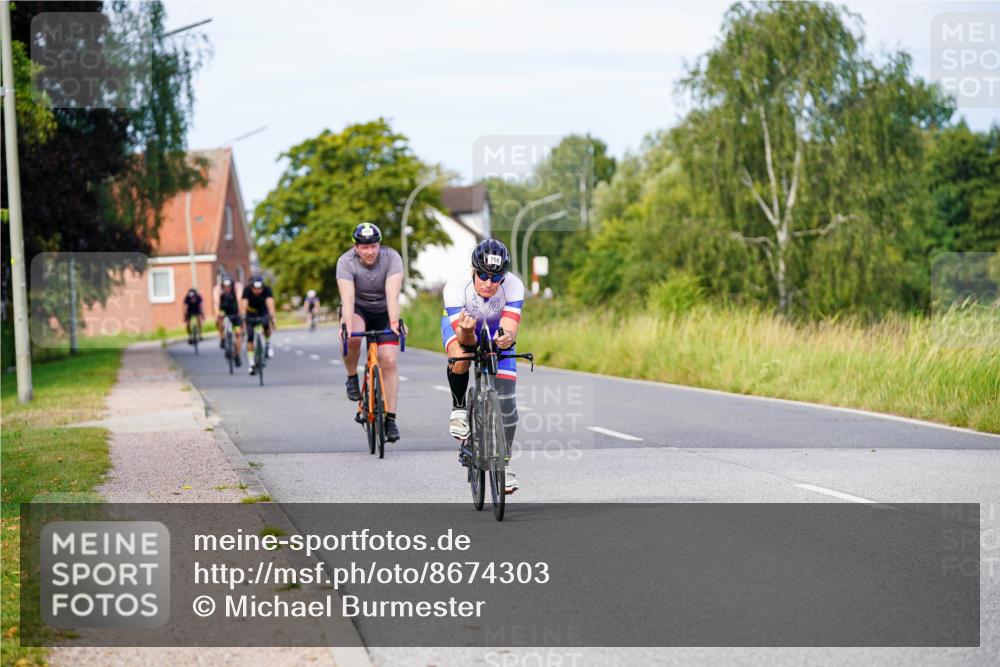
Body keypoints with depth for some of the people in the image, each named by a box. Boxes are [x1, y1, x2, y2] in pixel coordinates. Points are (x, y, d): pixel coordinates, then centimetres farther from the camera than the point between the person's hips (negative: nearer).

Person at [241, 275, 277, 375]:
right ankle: (251, 364, -4)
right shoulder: (247, 290, -31)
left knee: (266, 324, -30)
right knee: (250, 337, -11)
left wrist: (272, 319, -57)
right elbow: (244, 305, -42)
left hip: (263, 312, 0)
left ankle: (268, 344, -2)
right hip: (251, 313, 0)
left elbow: (270, 304, -43)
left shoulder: (267, 289, -31)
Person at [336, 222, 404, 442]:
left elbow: (393, 294, -33)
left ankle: (390, 418, -8)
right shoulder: (346, 262, -23)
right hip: (358, 309, -1)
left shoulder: (392, 258, -22)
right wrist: (347, 327, -48)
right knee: (353, 338, -34)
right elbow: (347, 297, -34)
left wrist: (394, 323, -47)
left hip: (383, 312, 1)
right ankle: (352, 378, -6)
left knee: (389, 361, -13)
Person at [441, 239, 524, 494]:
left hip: (495, 330, 1)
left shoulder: (513, 287, -33)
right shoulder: (456, 286, -36)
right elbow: (463, 339, -37)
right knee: (460, 360, -36)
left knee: (505, 396, -11)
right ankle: (459, 408, -7)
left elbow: (510, 329, -39)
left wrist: (507, 338, -62)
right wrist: (466, 333, -61)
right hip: (459, 323, -1)